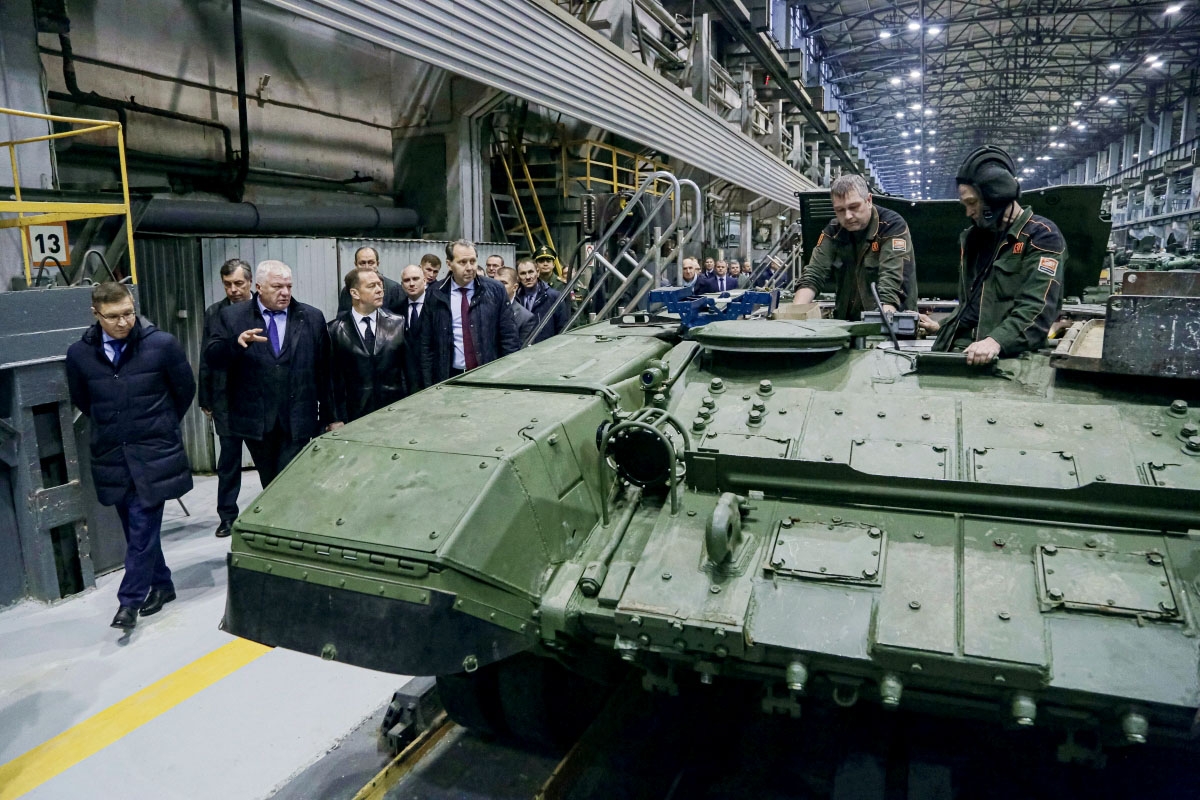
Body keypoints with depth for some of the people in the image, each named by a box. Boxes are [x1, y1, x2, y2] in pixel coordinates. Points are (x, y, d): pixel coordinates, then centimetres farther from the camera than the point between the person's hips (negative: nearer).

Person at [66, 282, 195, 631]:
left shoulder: (162, 344, -11)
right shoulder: (79, 354, -3)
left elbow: (185, 390, 3)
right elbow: (80, 400, 15)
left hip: (154, 453, -3)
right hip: (111, 456, 3)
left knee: (142, 528, -5)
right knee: (137, 529, 12)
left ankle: (130, 600, 6)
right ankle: (161, 584, 28)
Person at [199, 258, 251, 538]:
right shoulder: (213, 313, 3)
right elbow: (207, 359, 5)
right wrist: (206, 400, 6)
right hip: (227, 399, 2)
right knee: (228, 460, 9)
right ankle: (227, 515, 22)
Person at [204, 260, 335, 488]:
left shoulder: (312, 318, 2)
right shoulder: (232, 316, 1)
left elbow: (324, 372, 4)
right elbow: (212, 358, -6)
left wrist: (330, 416, 7)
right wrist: (237, 342, -27)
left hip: (298, 420, -1)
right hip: (256, 420, 1)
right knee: (270, 485, 15)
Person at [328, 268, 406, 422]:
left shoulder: (397, 323, 2)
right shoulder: (336, 329, -3)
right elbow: (333, 377, -2)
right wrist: (337, 419, -6)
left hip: (395, 411, 1)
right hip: (356, 415, -1)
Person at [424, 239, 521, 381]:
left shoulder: (495, 290, 0)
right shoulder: (436, 295, 2)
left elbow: (509, 336, 2)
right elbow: (427, 343, 6)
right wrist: (429, 384, 1)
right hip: (450, 377, 1)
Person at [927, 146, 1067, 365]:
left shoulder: (1042, 236, -2)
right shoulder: (975, 236, 21)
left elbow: (1036, 309, -15)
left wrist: (996, 341, -28)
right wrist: (943, 327, 20)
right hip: (955, 348, 6)